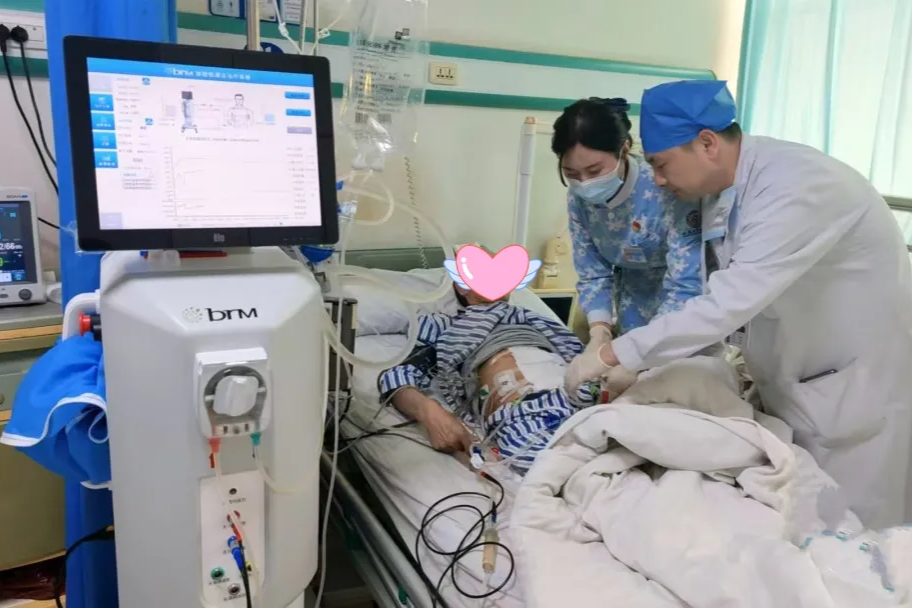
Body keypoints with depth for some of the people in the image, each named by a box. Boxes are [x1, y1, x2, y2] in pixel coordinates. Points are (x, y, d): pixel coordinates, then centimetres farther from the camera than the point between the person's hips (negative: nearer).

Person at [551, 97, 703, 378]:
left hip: (686, 297, -4)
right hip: (637, 293, 4)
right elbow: (592, 275, -8)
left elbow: (685, 287, -34)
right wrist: (600, 332, -25)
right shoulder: (579, 198, -15)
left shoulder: (668, 189, -33)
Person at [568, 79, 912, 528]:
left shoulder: (796, 186, -29)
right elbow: (722, 299, 4)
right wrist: (640, 365, -3)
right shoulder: (721, 191, -3)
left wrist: (612, 356, -31)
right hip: (793, 384, 7)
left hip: (861, 381, -7)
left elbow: (729, 304, -36)